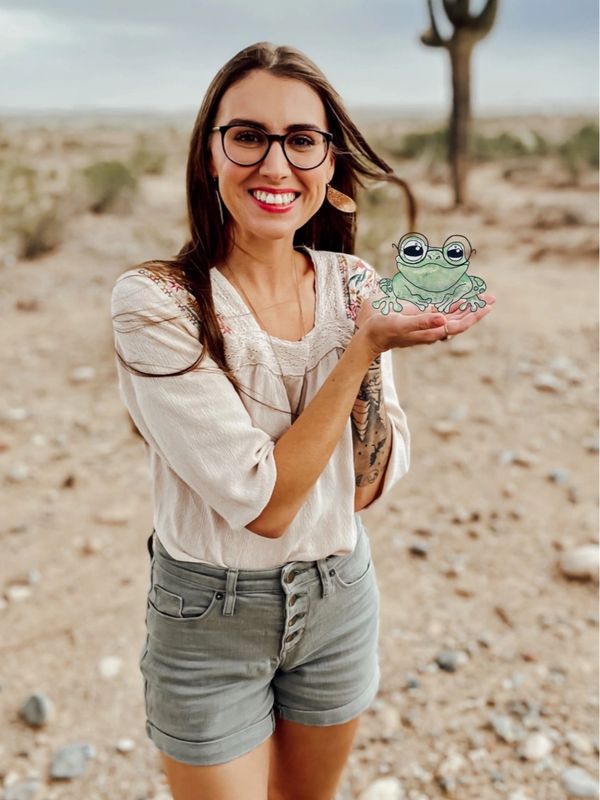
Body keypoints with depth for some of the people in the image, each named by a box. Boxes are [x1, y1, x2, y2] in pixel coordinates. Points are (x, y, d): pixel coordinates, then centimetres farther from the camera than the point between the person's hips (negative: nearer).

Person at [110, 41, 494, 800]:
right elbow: (263, 503, -24)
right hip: (211, 615, -4)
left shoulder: (353, 284, -6)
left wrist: (367, 347, -20)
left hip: (339, 594, 5)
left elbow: (367, 487, -6)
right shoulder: (155, 301, -20)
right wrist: (366, 344, -25)